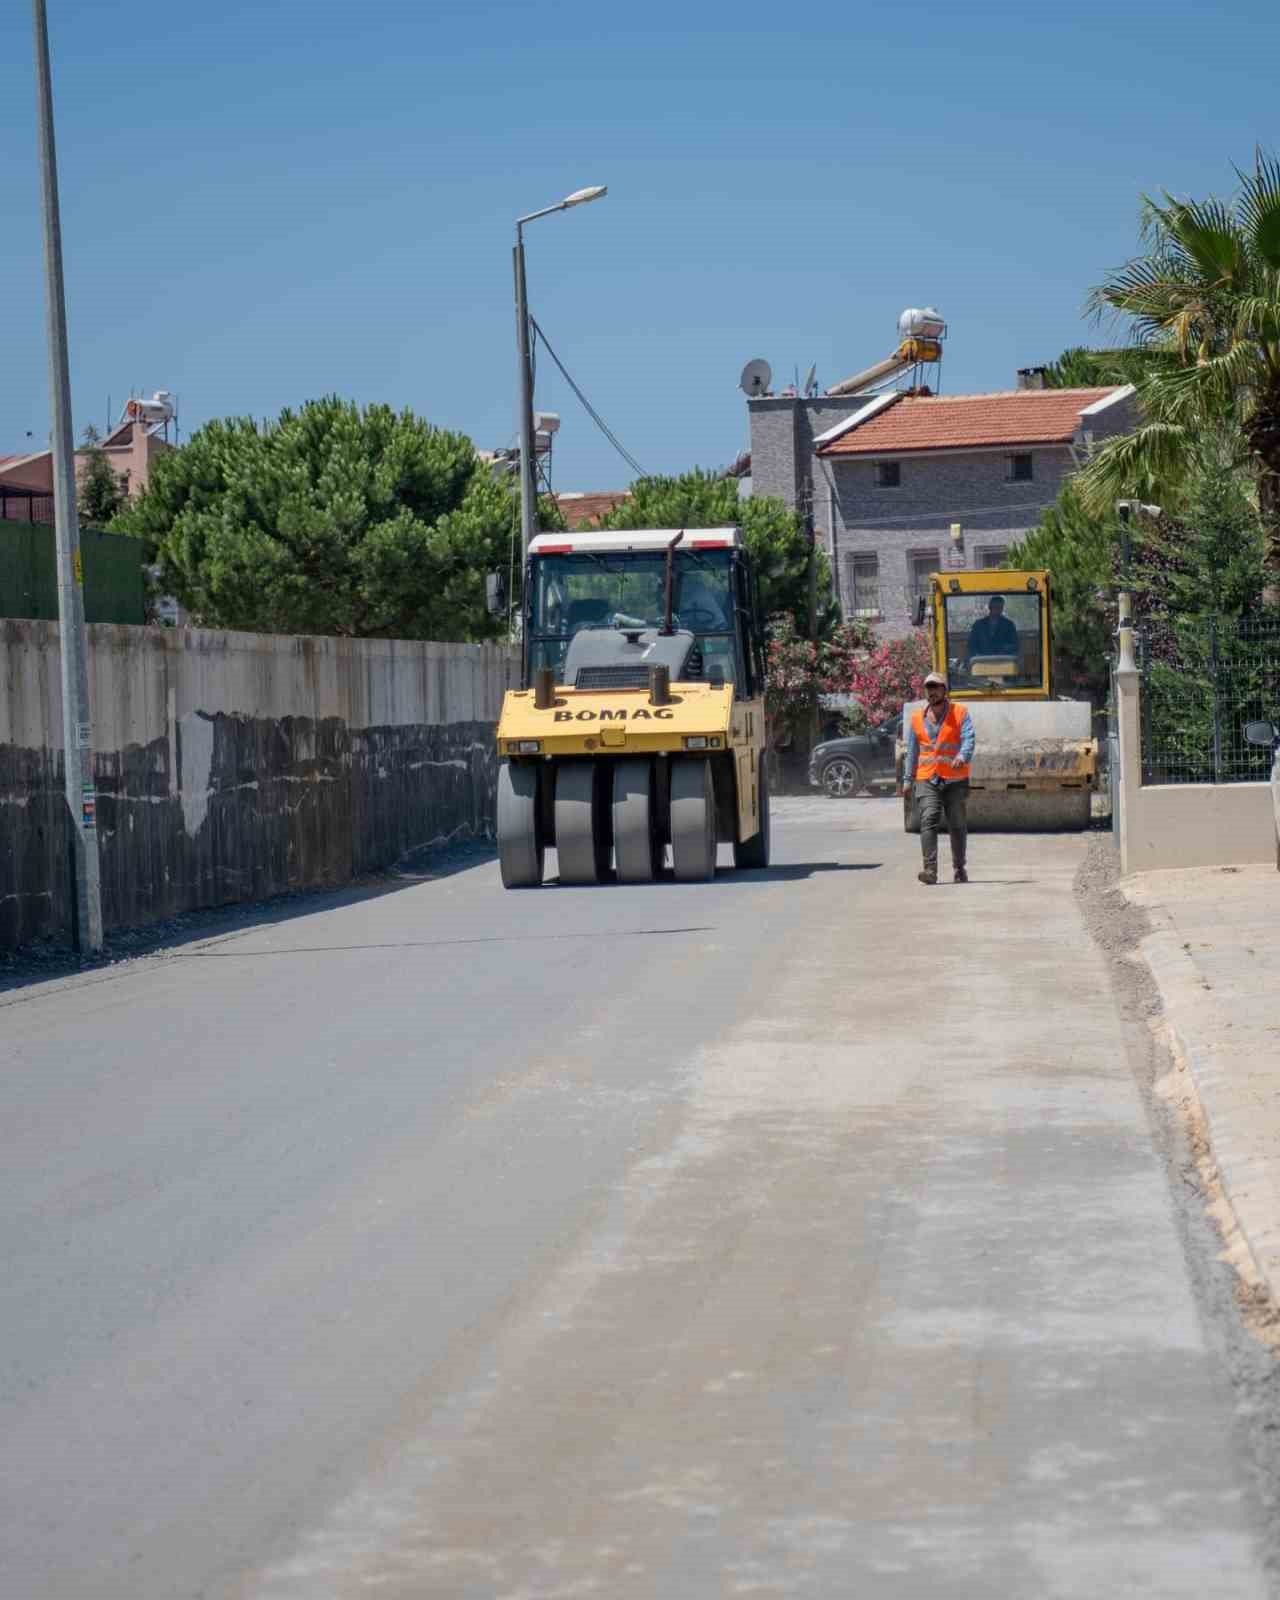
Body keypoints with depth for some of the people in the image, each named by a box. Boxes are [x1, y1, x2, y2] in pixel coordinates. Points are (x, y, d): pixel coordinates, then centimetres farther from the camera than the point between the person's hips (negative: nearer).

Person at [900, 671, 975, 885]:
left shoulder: (960, 713, 1)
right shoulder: (917, 718, 11)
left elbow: (968, 739, -12)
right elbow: (912, 751, 16)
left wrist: (962, 756, -33)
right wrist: (907, 779, 13)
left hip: (956, 780, -1)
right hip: (927, 779, 1)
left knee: (958, 825, 8)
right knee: (928, 821, -16)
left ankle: (959, 868, 23)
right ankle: (930, 869, -23)